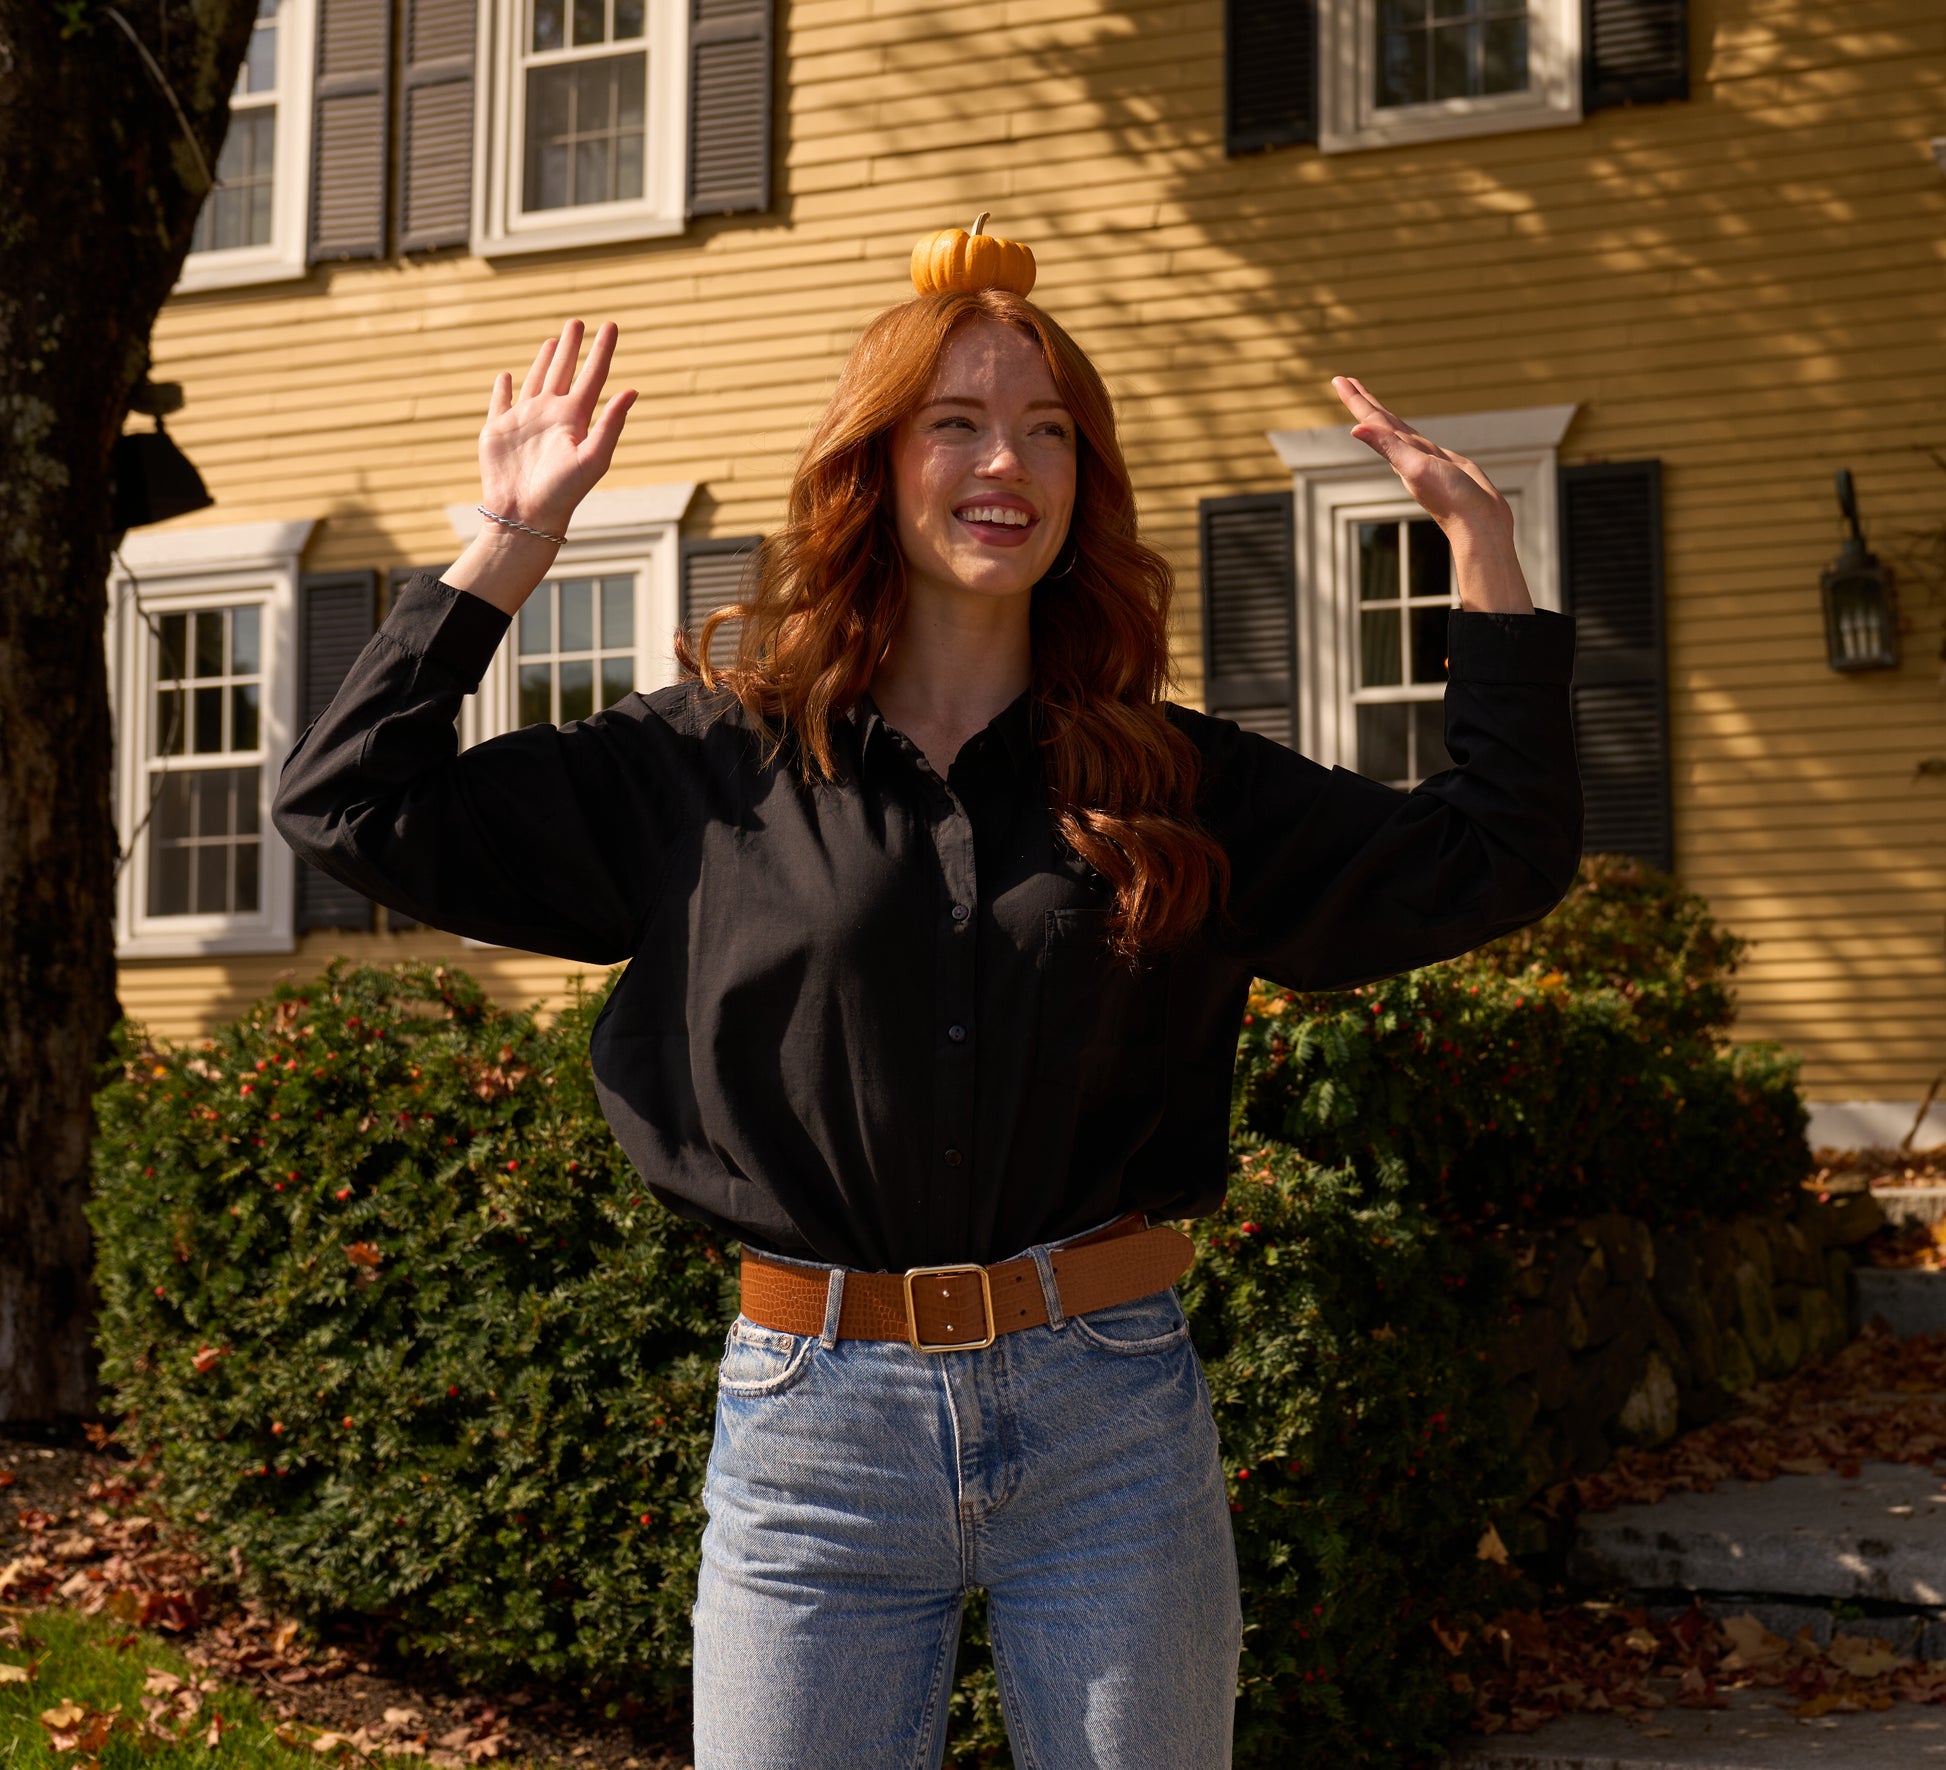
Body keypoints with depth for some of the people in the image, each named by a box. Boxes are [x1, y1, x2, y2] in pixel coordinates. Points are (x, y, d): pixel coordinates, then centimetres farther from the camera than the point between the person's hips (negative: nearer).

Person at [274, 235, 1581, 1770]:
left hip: (1110, 1418, 1)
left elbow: (1498, 854, 7)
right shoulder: (705, 766, 4)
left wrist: (1481, 536, 4)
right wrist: (512, 542, 3)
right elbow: (352, 807, 4)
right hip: (814, 1425, -1)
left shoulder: (1173, 786, 6)